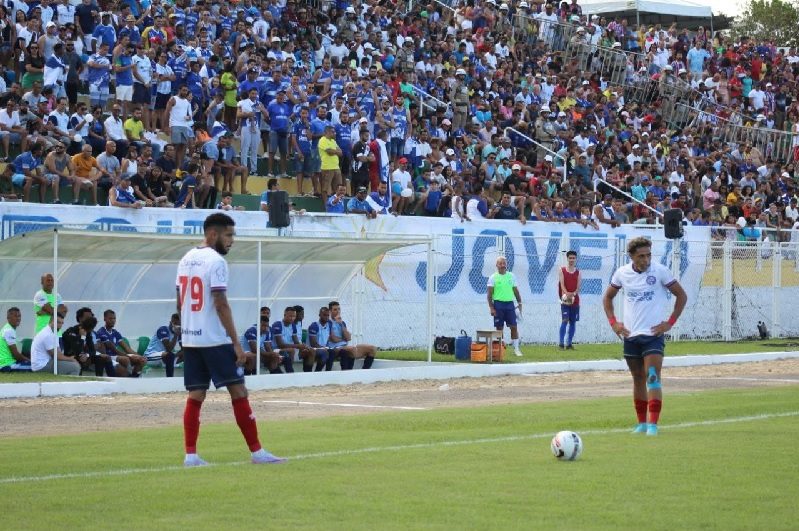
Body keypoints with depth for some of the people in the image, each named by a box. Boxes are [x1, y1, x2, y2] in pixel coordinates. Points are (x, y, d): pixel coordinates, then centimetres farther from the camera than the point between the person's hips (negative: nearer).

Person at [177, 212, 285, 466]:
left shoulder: (186, 260, 12)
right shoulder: (216, 261, -12)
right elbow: (221, 305, -16)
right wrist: (236, 344, -15)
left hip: (190, 338, 8)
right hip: (215, 339, -8)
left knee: (195, 395, 7)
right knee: (238, 391, -2)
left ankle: (190, 455, 1)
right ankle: (257, 452, 0)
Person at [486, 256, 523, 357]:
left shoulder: (511, 276, 9)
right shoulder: (493, 277, -1)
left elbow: (516, 291, 14)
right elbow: (490, 293, -4)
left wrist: (520, 303, 7)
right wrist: (491, 307, -10)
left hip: (510, 304, 3)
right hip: (498, 304, -3)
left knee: (514, 327, -1)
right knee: (499, 328, 2)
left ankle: (516, 348, 4)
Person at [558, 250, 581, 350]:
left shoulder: (578, 272, 9)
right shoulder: (562, 271, 2)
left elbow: (578, 287, 2)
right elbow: (562, 285, -9)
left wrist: (573, 294, -20)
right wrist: (566, 294, -27)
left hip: (575, 300, 3)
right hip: (565, 300, -3)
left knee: (573, 322, 5)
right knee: (564, 321, -12)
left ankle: (569, 344, 11)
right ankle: (561, 343, -12)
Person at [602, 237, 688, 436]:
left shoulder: (660, 271, -8)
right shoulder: (622, 273, 1)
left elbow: (681, 295, -1)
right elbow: (608, 297, 17)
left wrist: (670, 323, -6)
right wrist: (613, 322, 5)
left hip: (654, 334, -4)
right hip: (630, 335, 4)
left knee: (653, 376, -15)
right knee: (638, 379, 11)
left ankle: (653, 424, -17)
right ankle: (641, 423, 22)